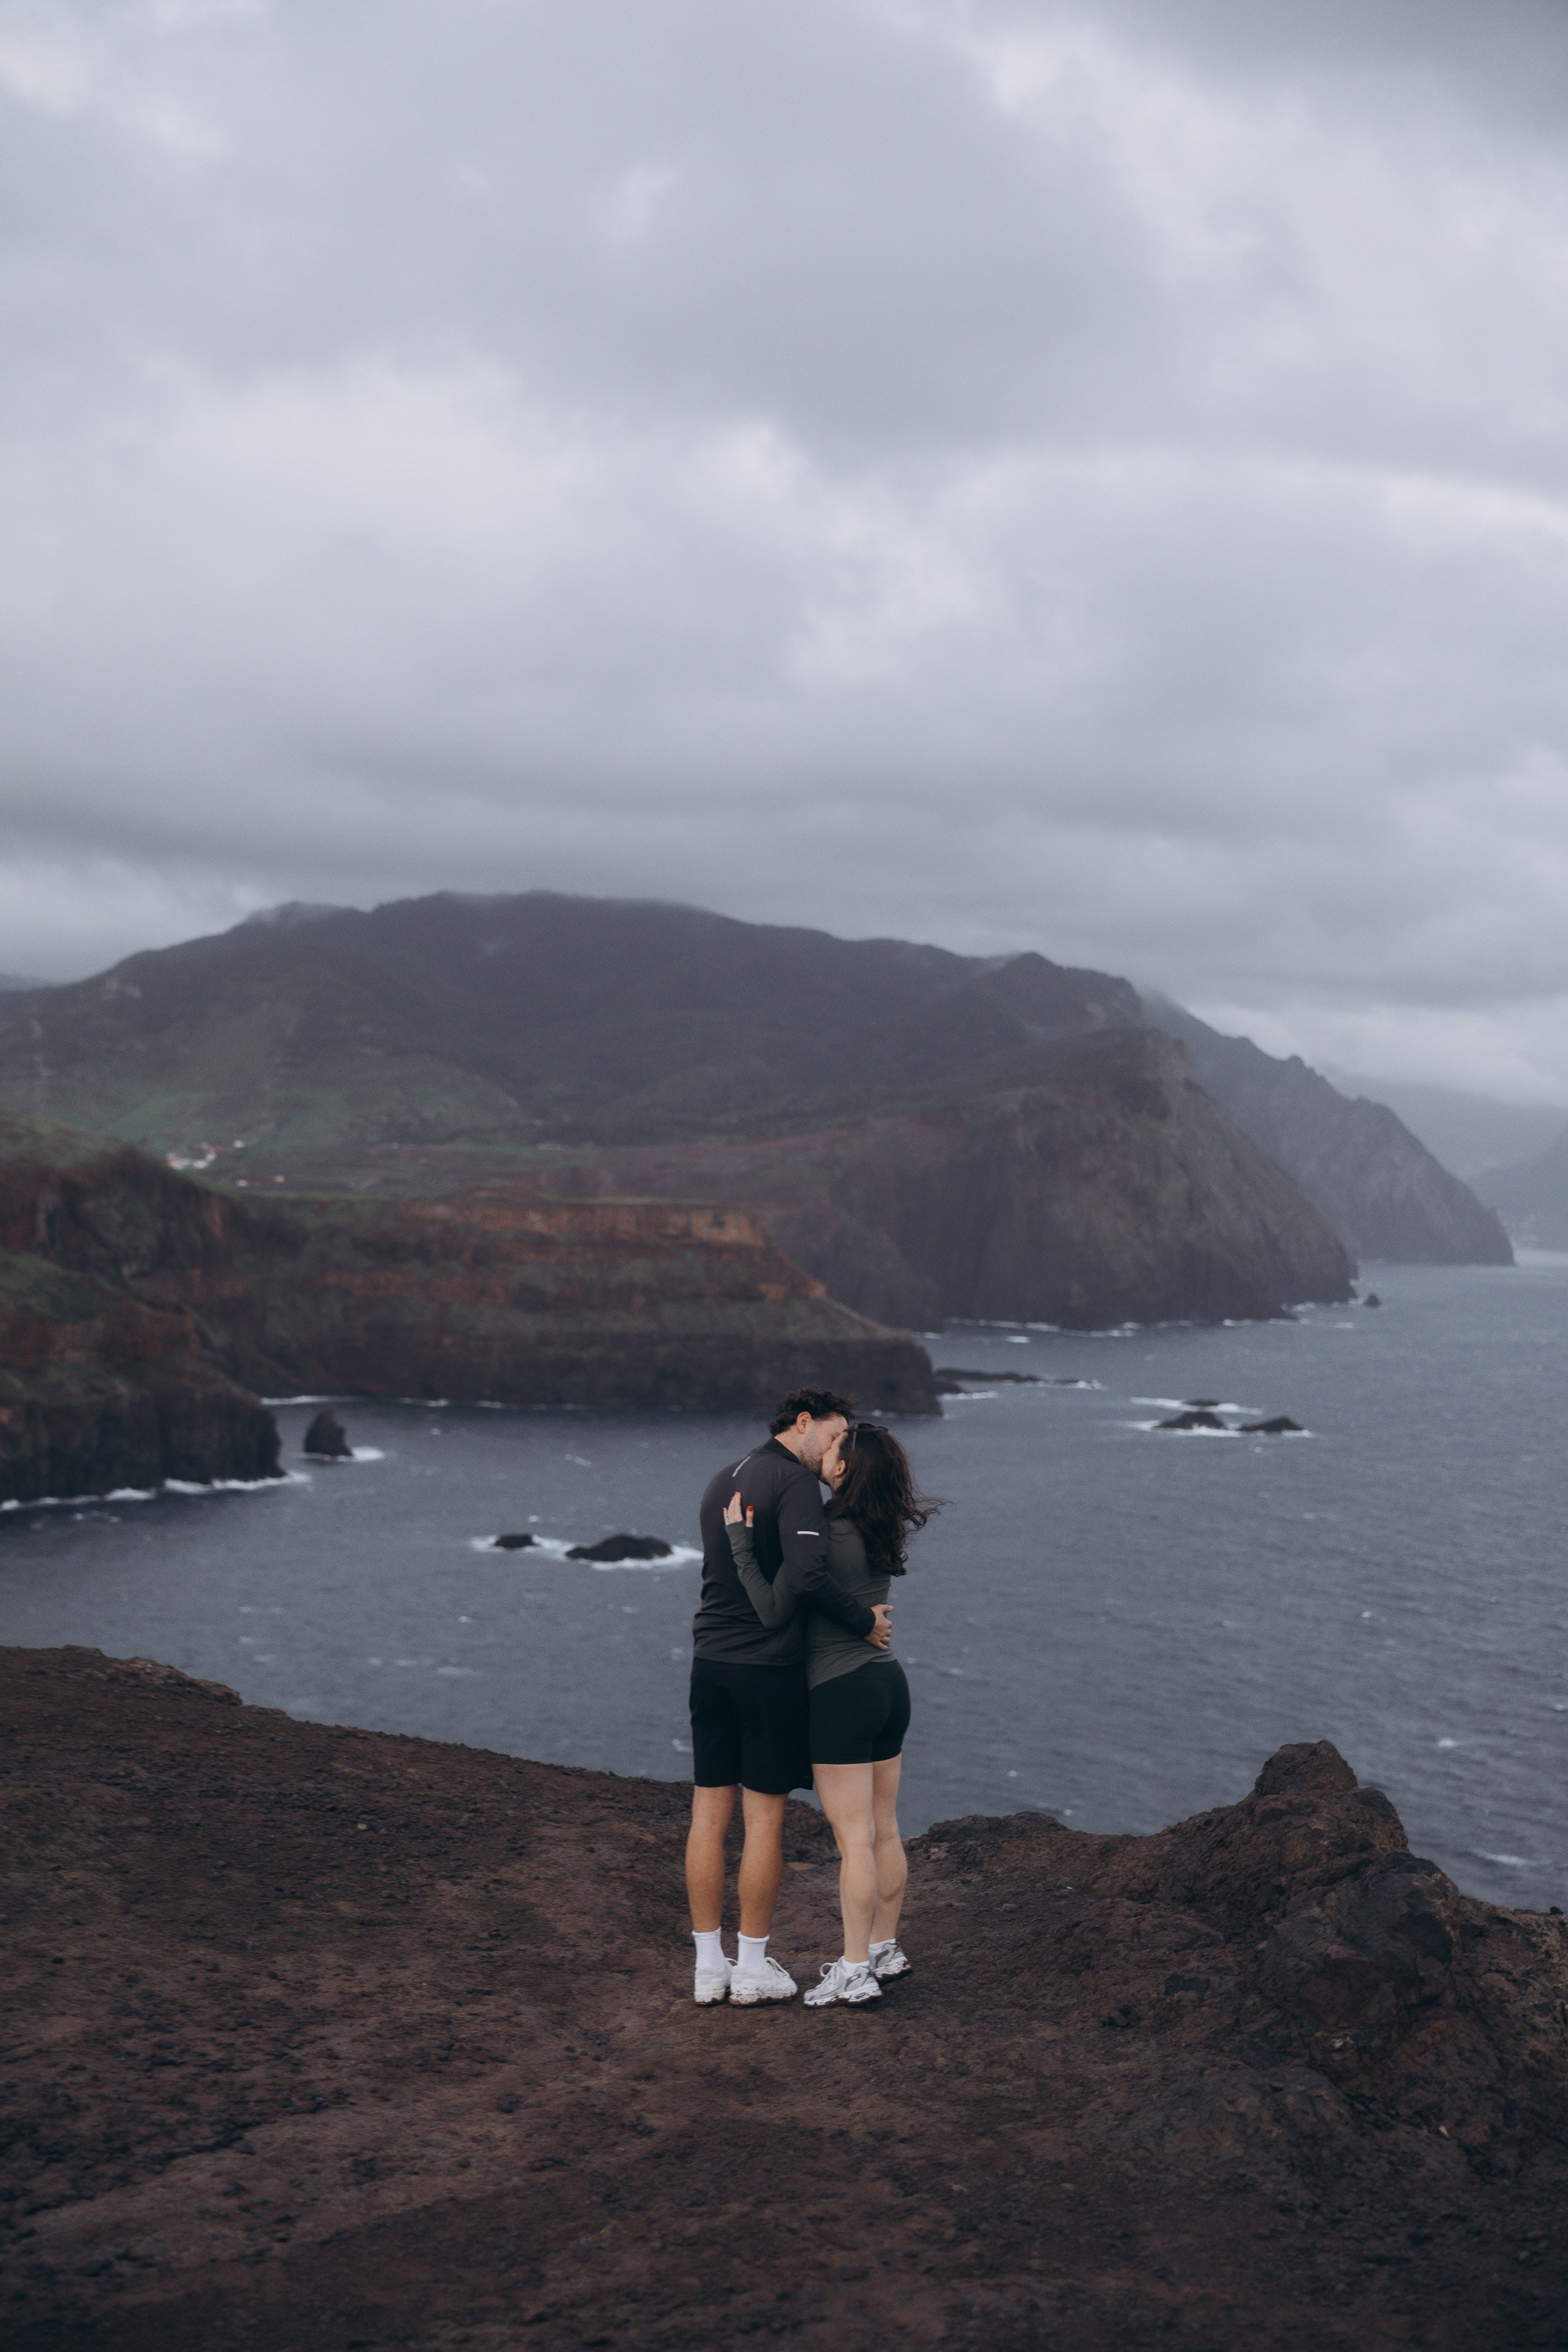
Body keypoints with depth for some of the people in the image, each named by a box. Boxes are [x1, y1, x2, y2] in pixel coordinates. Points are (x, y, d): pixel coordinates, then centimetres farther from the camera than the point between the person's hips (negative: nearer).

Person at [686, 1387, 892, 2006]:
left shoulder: (722, 1481, 14)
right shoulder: (795, 1482, -13)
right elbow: (807, 1576, -25)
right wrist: (863, 1621, -11)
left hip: (710, 1662, 7)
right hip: (769, 1666, -7)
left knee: (709, 1814, 8)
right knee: (765, 1818, 2)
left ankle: (709, 1965, 14)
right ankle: (752, 1967, 9)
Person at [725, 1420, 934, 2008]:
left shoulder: (818, 1535, -19)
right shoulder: (887, 1530, 4)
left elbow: (773, 1612, -18)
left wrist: (740, 1540, -14)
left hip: (841, 1694, -8)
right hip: (889, 1683, 8)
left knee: (854, 1839, -4)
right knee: (883, 1830, 15)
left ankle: (855, 1972, -1)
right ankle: (885, 1949, 25)